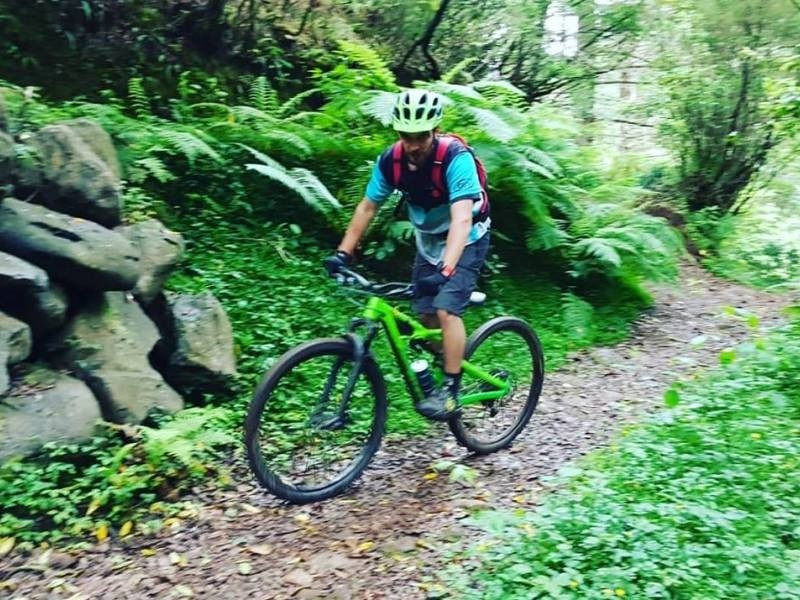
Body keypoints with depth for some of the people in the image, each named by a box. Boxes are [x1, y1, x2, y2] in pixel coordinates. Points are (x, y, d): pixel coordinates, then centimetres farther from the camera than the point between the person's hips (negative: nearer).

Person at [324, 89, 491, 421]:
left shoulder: (455, 157, -31)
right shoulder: (391, 160, -16)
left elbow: (461, 219, -40)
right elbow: (367, 207, -7)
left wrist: (445, 270, -52)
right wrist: (343, 253, -15)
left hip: (465, 241, -5)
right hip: (428, 241, 6)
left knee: (446, 310, -20)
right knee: (425, 316, 7)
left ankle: (451, 391, -10)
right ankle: (432, 379, 28)